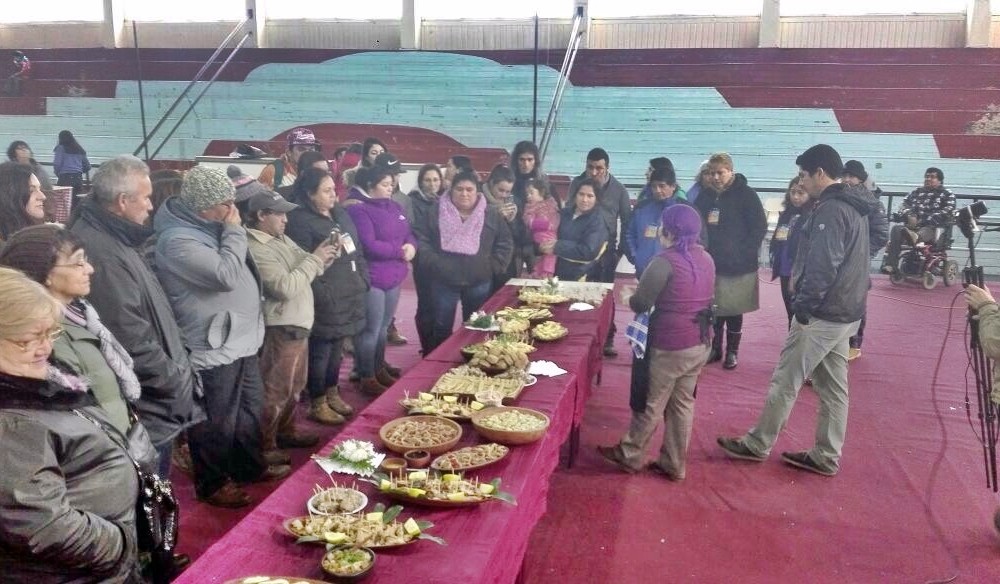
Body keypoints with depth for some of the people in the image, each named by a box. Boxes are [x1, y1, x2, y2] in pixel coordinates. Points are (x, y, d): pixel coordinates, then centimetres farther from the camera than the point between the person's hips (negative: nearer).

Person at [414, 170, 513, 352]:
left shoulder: (491, 214, 1)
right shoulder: (437, 211, -1)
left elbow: (505, 243, 6)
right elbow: (421, 238, 0)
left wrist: (493, 266, -3)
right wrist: (432, 262, -9)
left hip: (479, 282, 1)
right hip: (443, 281, -1)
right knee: (442, 327, 7)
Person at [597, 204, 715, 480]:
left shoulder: (666, 261, -18)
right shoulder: (706, 259, 5)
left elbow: (640, 304, -14)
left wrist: (631, 297, 8)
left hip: (670, 346, -7)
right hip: (700, 344, 7)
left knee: (651, 405, 8)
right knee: (683, 404, 15)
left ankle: (629, 455, 24)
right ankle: (674, 464, 24)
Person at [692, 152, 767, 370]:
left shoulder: (746, 194, -7)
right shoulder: (705, 195, 5)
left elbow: (760, 227, -7)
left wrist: (745, 253, -11)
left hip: (737, 266, -3)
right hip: (710, 264, 3)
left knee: (734, 310, 7)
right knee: (713, 310, 10)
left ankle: (732, 351, 20)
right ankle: (715, 348, 24)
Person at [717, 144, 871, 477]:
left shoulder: (830, 210, -19)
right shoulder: (853, 206, 13)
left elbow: (822, 267, -25)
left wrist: (802, 307, -18)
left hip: (822, 314, -10)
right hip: (845, 312, 10)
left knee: (785, 381, 1)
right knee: (833, 386, 13)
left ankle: (757, 444, 12)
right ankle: (826, 456, 21)